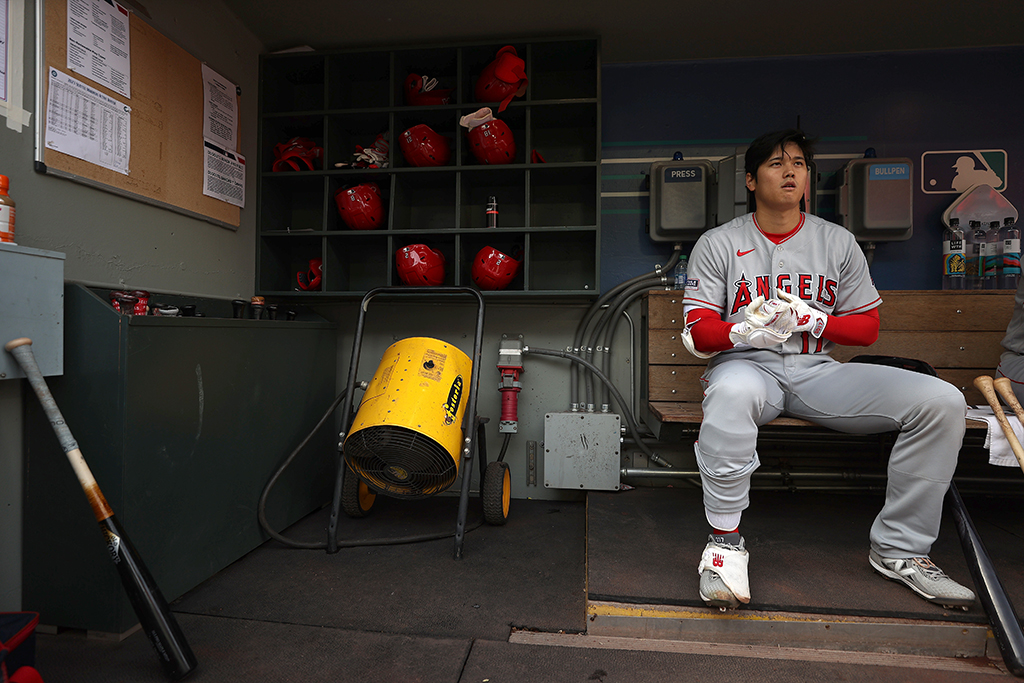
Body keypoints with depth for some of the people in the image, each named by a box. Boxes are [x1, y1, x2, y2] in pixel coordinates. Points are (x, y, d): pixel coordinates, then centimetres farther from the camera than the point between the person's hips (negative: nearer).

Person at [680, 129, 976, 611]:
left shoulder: (839, 242, 14)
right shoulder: (717, 244, 5)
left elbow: (867, 327, 13)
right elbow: (698, 333, -1)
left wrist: (812, 319, -8)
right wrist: (747, 330, -23)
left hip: (817, 372, 4)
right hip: (748, 366, -3)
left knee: (942, 401, -16)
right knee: (731, 392, -41)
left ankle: (899, 548, -1)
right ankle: (724, 539, -23)